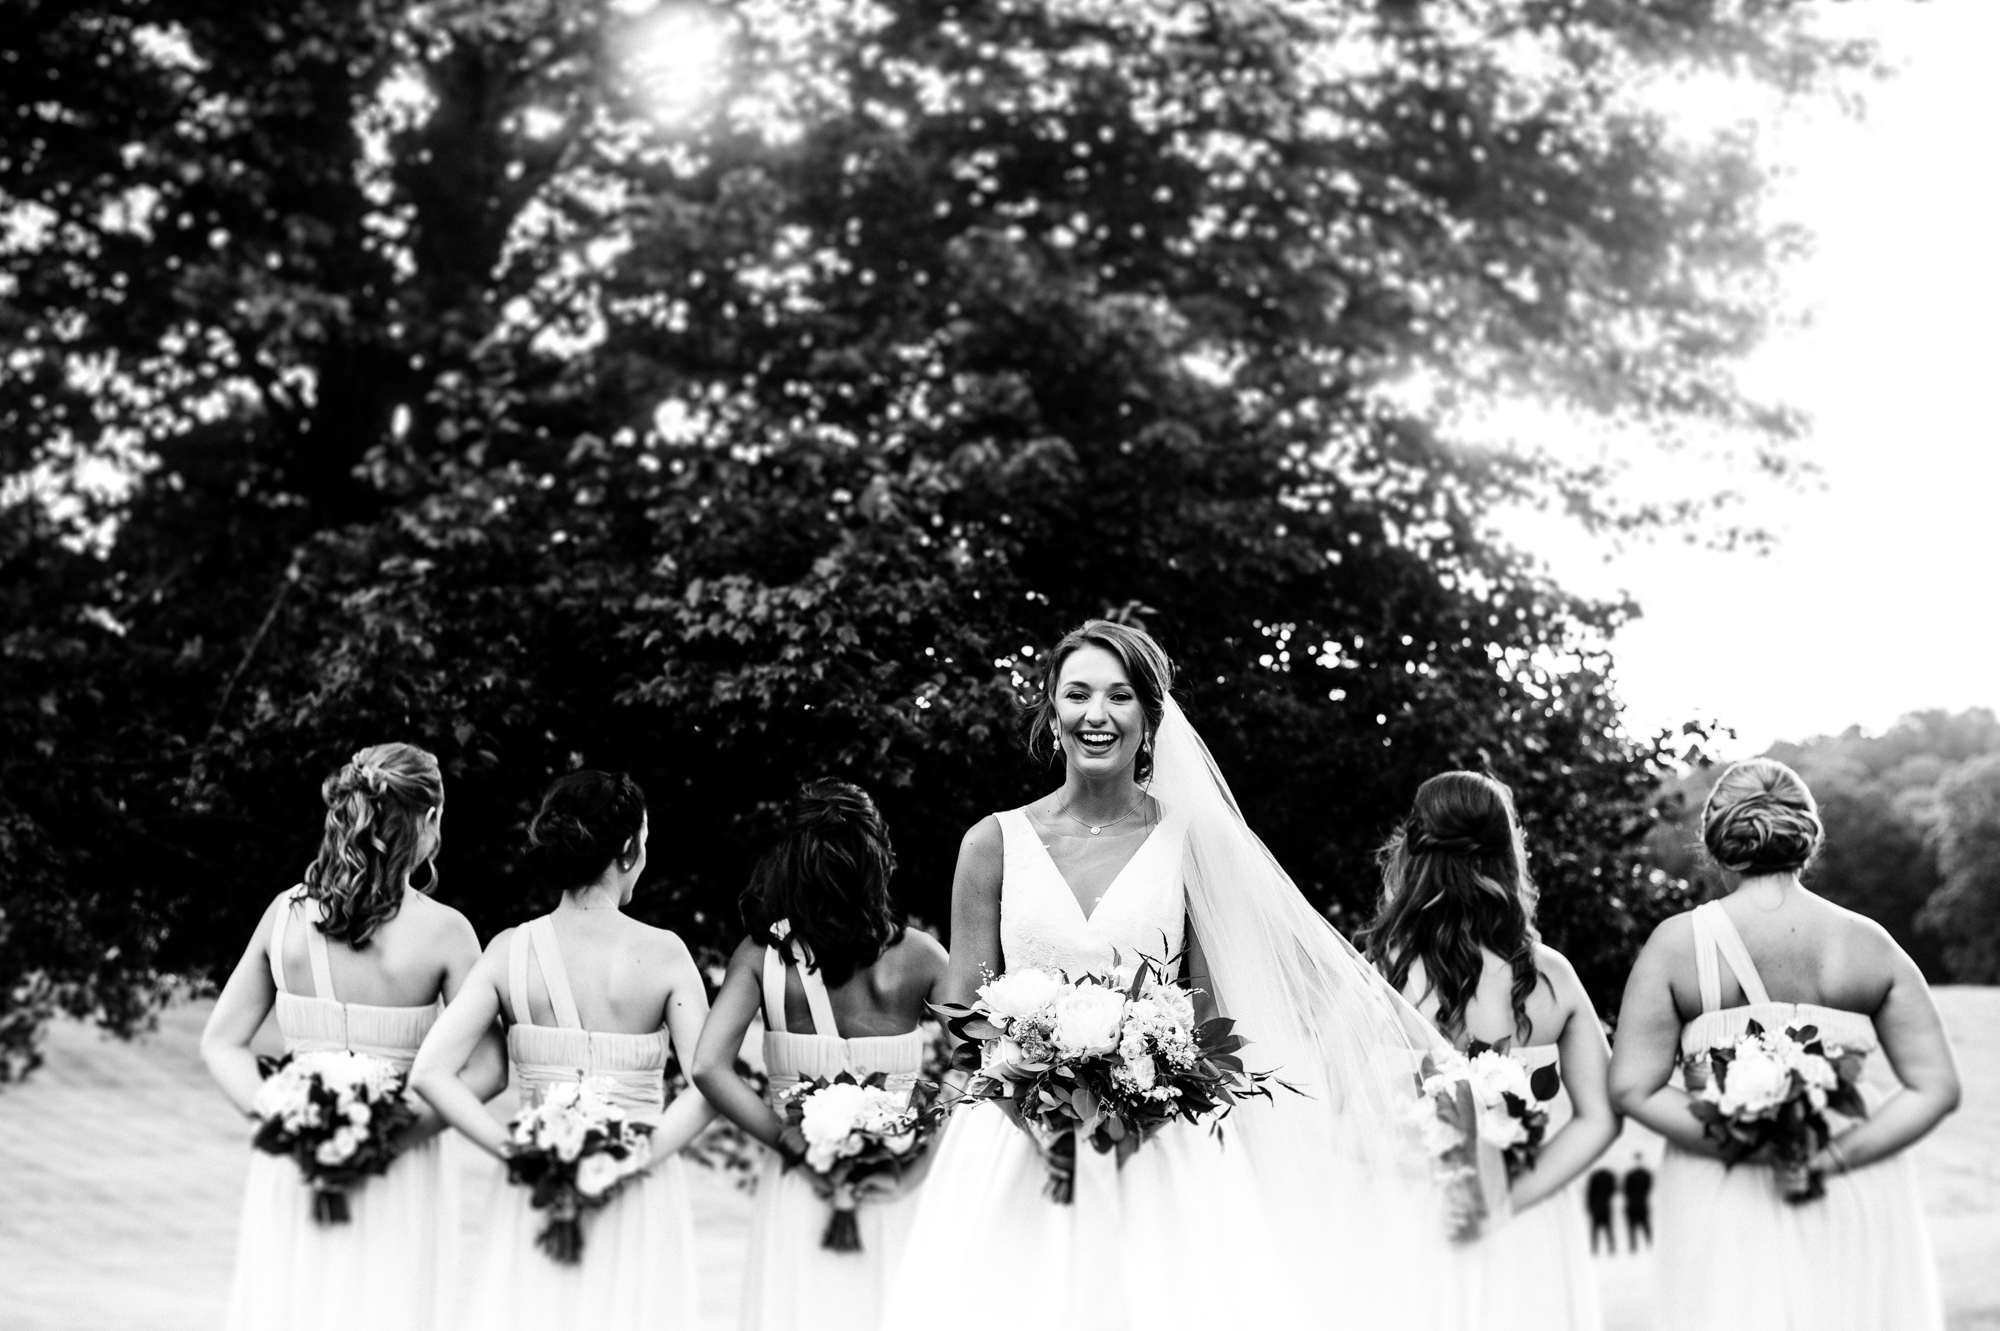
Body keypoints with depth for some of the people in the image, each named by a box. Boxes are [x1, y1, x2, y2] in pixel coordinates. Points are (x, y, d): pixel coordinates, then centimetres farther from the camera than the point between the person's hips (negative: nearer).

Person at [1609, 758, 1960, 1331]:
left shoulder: (1675, 943, -4)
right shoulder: (1869, 945, 0)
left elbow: (1632, 1089, -9)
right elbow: (1937, 1088, -3)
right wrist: (1836, 1156, -10)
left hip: (1725, 1203, -1)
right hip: (1859, 1203, 1)